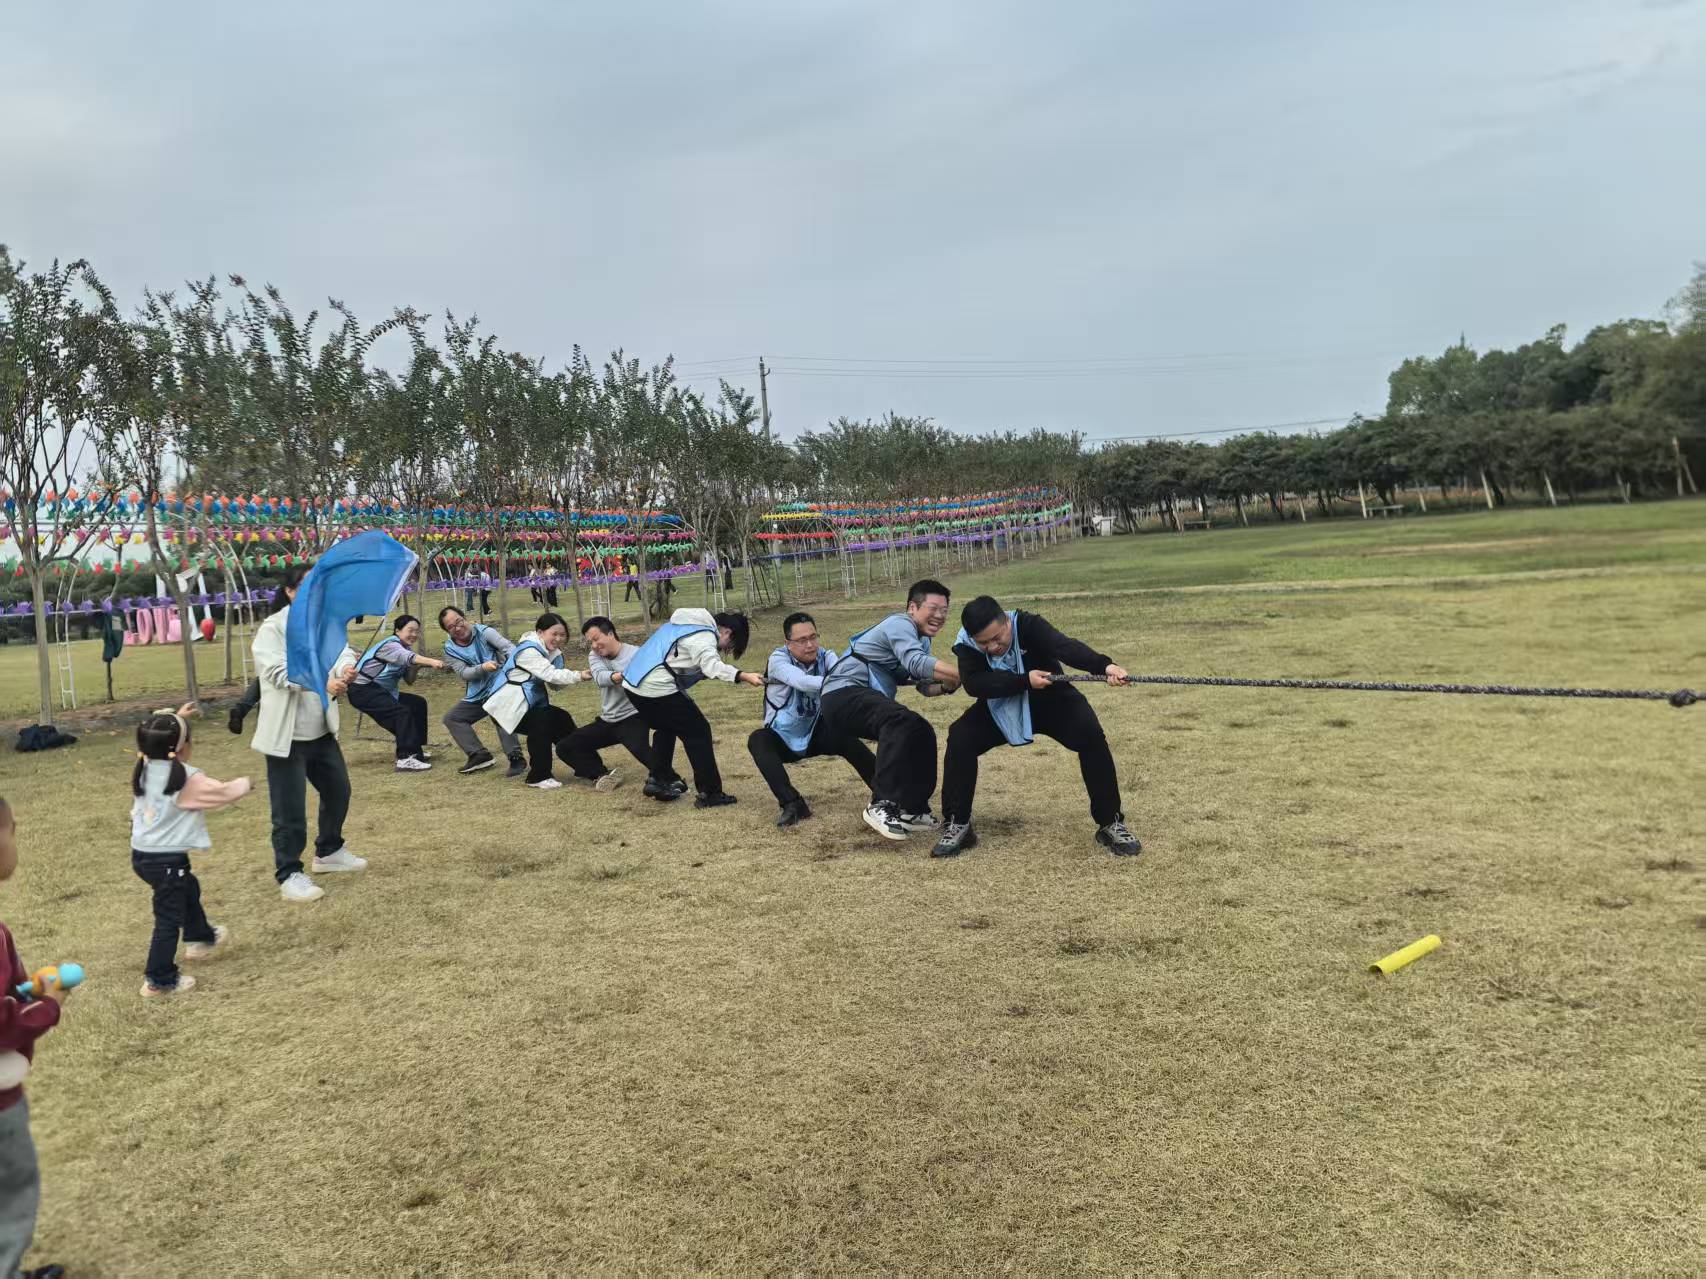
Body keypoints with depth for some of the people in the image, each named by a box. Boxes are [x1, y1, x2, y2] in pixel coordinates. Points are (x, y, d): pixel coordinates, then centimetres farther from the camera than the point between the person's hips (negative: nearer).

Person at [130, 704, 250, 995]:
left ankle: (200, 937, 51)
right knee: (169, 918, 2)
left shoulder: (144, 768, 0)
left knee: (189, 889, 32)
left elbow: (156, 742, 22)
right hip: (167, 859, -9)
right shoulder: (189, 779, -20)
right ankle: (159, 980, 8)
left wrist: (175, 719, 25)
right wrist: (244, 783, 13)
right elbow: (225, 792, -8)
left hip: (142, 853, 9)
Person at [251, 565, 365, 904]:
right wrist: (323, 682, -39)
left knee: (338, 790, 20)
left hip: (321, 731, 7)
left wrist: (346, 668, -31)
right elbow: (280, 672, -25)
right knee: (290, 809, -1)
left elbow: (340, 651, -7)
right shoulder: (272, 629, -12)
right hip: (286, 735, -7)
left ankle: (328, 852, 40)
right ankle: (289, 875, 12)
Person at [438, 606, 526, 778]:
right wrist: (482, 668, -30)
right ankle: (479, 756, 4)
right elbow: (462, 672, -10)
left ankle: (516, 758, -33)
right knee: (451, 718, 6)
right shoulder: (450, 649, 4)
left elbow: (507, 646, -20)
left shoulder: (483, 632, -7)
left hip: (499, 686, -7)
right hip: (477, 695, 7)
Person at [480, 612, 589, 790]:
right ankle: (538, 777, -15)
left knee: (562, 721, 4)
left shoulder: (551, 652, 7)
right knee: (540, 725, -28)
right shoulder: (528, 651, -23)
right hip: (508, 707, -10)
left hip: (530, 704, 10)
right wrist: (578, 675, -35)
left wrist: (573, 678, -20)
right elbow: (551, 674, -33)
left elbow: (554, 683, -1)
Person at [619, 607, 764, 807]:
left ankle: (657, 780, 30)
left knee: (666, 728, 29)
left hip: (633, 682, 10)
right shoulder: (705, 636, -9)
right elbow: (712, 665, -29)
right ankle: (709, 793, 2)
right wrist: (743, 676, -40)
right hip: (658, 688, -10)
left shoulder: (686, 623, 21)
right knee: (698, 731, 0)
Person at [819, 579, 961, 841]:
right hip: (844, 694, -11)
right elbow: (917, 664, -30)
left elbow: (926, 686, 16)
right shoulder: (900, 624, -12)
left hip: (868, 700, 11)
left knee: (921, 734, 7)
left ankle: (911, 809, 14)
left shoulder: (922, 640, 19)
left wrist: (946, 685, -6)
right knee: (901, 721, -32)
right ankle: (882, 806, -31)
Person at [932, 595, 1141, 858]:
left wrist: (1104, 665, -66)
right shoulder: (966, 644, -22)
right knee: (959, 740, -21)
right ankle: (957, 826, -8)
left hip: (1050, 700, -1)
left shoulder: (1028, 625, -31)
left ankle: (1110, 824, -9)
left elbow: (1065, 646, -48)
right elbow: (973, 684, -35)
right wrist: (1025, 680, -43)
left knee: (1091, 736, -24)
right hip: (1001, 708, 2)